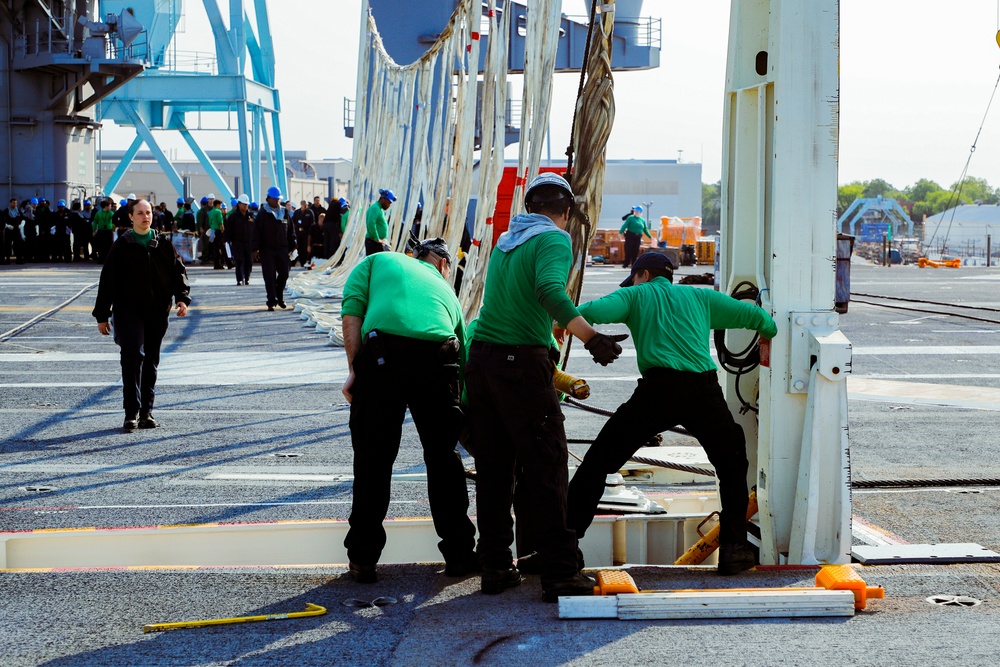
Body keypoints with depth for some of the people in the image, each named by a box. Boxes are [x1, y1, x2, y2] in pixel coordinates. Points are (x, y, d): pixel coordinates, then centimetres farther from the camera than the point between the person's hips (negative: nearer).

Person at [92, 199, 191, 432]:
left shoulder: (163, 244, 8)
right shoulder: (122, 245, 1)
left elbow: (178, 271, 11)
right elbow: (108, 280, 3)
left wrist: (182, 297, -7)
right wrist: (102, 315, 1)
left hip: (158, 311, 3)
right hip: (129, 309, -3)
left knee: (151, 361, 8)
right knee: (133, 355, -16)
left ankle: (146, 412, 17)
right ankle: (131, 413, -14)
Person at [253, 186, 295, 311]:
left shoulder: (284, 213, 10)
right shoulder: (262, 214, -4)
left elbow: (290, 230, 16)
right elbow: (256, 232, -7)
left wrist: (292, 245, 11)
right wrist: (256, 248, -13)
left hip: (282, 249, 4)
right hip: (267, 249, -4)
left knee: (284, 273, 4)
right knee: (270, 276, -4)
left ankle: (279, 297, 24)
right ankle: (272, 301, -1)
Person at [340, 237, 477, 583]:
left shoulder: (379, 260, 28)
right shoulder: (445, 290, 33)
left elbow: (352, 309, 8)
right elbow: (464, 361, 35)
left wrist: (354, 370, 4)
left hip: (382, 356, -2)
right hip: (438, 358, 2)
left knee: (373, 460, 9)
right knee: (443, 457, 17)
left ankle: (363, 559, 14)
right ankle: (459, 552, 23)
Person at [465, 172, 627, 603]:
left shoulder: (505, 241, 20)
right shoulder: (554, 240, -4)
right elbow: (549, 289, -23)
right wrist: (592, 338, -29)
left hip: (480, 357, 7)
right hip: (521, 361, -7)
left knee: (492, 470, 11)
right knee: (546, 469, -3)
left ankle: (495, 567, 15)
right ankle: (559, 574, -3)